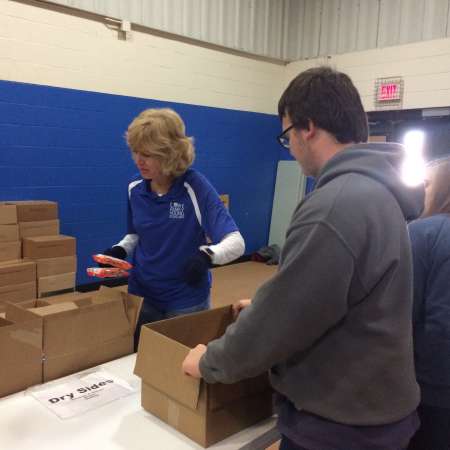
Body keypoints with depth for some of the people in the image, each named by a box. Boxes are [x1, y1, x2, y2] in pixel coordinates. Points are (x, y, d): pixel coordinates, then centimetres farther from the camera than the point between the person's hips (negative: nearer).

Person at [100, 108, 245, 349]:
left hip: (186, 302, -4)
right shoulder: (135, 187, -4)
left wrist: (207, 255, -45)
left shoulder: (196, 188, -20)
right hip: (141, 296, 4)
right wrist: (120, 250, -8)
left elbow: (236, 243, -25)